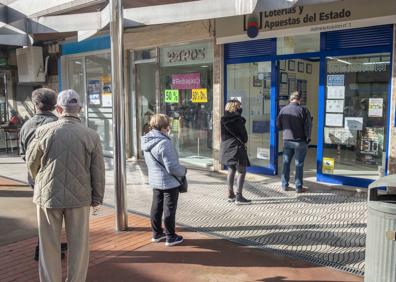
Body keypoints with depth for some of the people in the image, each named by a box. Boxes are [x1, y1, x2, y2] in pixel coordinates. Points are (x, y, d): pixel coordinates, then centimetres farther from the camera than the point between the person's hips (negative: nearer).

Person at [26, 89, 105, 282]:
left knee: (49, 246, 13)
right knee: (78, 245, 14)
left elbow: (31, 162, 4)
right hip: (79, 196, 0)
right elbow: (98, 171, -4)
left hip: (48, 195, 0)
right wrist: (97, 198, 7)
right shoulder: (91, 136, -8)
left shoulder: (44, 131, -8)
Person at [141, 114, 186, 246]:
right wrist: (184, 171, -6)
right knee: (169, 209, 6)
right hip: (169, 182, -8)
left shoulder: (146, 141, 1)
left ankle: (157, 233, 33)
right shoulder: (164, 143, -27)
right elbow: (172, 167, -26)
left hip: (155, 180, 8)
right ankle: (170, 237, 19)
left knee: (156, 207, 19)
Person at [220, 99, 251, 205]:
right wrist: (244, 142, 8)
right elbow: (243, 134, -10)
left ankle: (230, 195, 22)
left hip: (226, 148, 8)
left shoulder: (223, 119, 8)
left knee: (231, 171, 16)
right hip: (237, 148, -8)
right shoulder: (238, 119, -13)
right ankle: (239, 197, -6)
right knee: (242, 171, -2)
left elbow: (223, 134, 11)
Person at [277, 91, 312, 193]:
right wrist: (308, 139, 2)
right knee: (299, 164, 5)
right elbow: (308, 126, -11)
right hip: (300, 141, -3)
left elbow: (278, 125, 6)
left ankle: (284, 185, 18)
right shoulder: (303, 110, -12)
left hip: (287, 140, 3)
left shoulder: (283, 110, 0)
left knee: (286, 163, 13)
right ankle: (298, 187, 10)